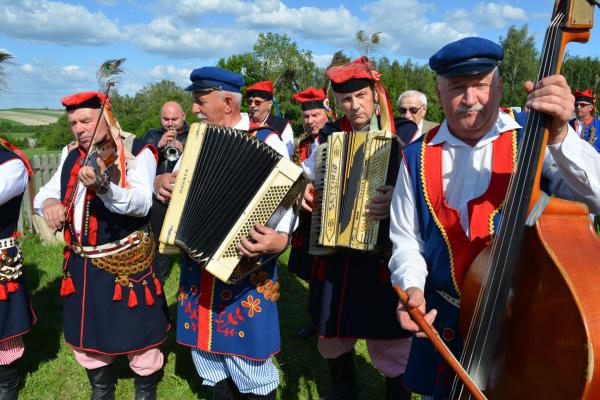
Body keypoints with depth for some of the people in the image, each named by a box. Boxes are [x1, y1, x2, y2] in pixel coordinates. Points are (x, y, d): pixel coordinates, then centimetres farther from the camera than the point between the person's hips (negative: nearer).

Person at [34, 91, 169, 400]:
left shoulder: (137, 152, -11)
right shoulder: (72, 158, 10)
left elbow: (141, 203, -26)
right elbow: (43, 192, 15)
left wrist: (104, 186, -45)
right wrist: (49, 202, -10)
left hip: (127, 263, -6)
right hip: (80, 265, 7)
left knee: (139, 336, 5)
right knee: (86, 337, 20)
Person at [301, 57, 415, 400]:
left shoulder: (406, 135, -5)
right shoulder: (330, 136, 6)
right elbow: (305, 174, 19)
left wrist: (400, 197, -34)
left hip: (386, 254, -4)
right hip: (336, 253, 5)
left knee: (390, 340, 5)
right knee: (332, 333, 19)